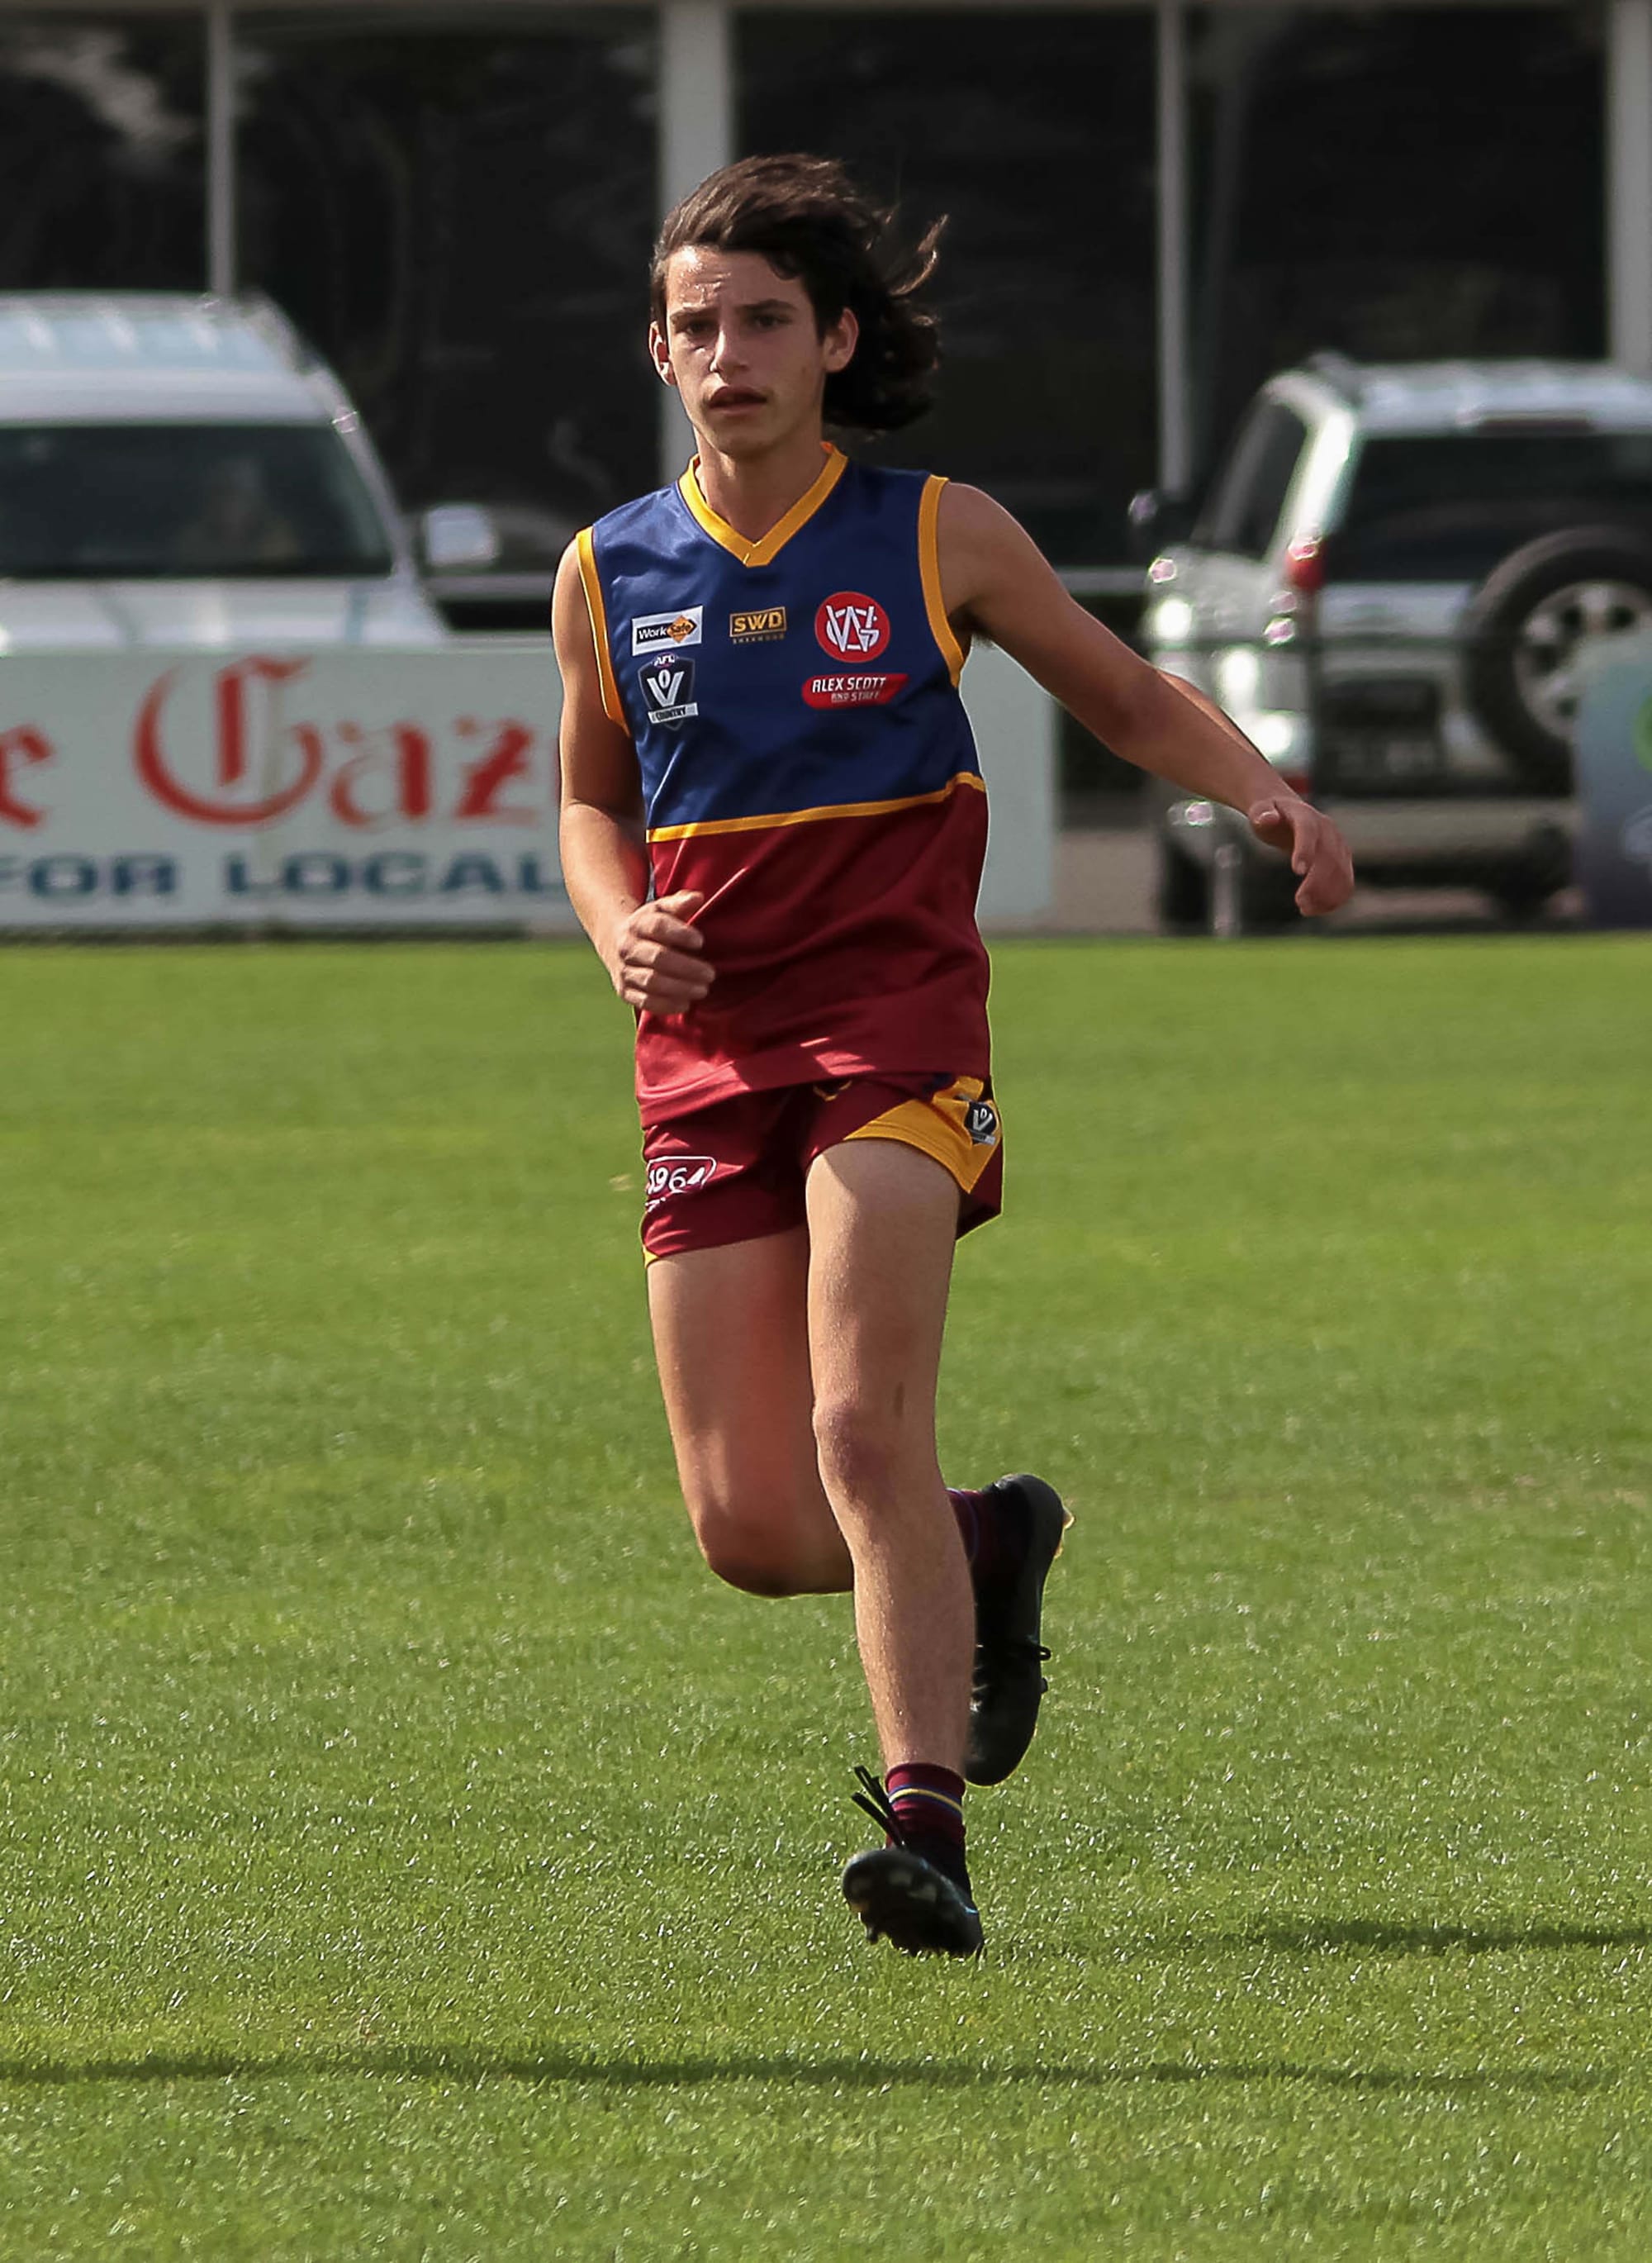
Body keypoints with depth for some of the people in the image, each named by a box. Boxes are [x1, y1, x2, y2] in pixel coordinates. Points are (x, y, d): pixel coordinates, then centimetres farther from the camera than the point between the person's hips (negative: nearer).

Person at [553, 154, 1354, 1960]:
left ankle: (925, 1822, -20)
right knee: (749, 1526, -1)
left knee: (864, 1436, -21)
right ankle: (988, 1550, 30)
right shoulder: (610, 575, 7)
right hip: (705, 1056, 3)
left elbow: (1123, 693, 13)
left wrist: (1266, 797, -5)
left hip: (896, 1025, -3)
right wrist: (620, 932, -1)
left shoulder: (936, 538, 1)